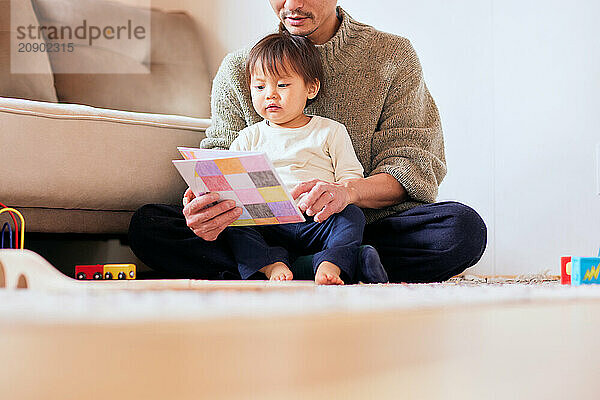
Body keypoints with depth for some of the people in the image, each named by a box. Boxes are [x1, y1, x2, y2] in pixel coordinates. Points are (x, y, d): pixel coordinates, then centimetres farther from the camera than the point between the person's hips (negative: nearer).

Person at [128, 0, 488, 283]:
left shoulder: (394, 56, 3)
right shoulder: (238, 69, 9)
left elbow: (414, 164, -3)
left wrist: (348, 191, -26)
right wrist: (205, 207, -23)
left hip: (362, 226, -1)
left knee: (464, 227, -31)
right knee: (147, 225, -21)